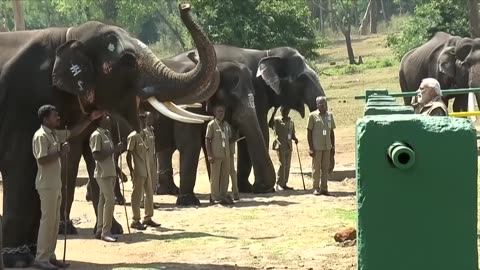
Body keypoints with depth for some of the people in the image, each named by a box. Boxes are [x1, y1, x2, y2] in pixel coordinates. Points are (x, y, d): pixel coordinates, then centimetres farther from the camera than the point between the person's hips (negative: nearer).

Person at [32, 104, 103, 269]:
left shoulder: (55, 134, 13)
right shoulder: (41, 136, -16)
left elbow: (73, 132, 22)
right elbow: (42, 159, -24)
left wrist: (90, 119, 16)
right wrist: (60, 152, -17)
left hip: (55, 185, 10)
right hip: (47, 185, -10)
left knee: (54, 221, 11)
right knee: (48, 220, -9)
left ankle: (49, 256, 15)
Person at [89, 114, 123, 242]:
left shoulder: (108, 134, 15)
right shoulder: (96, 135, -13)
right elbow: (97, 156, -19)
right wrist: (113, 150, -19)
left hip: (110, 173, 9)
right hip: (103, 173, -9)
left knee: (104, 200, 10)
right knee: (110, 199, -13)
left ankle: (100, 230, 15)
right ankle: (106, 231, -10)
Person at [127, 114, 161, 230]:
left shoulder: (142, 135, 14)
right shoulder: (133, 137, -12)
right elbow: (128, 154, -14)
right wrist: (131, 170, -18)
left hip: (146, 170, 9)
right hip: (138, 172, -9)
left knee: (149, 194, 11)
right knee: (137, 196, -3)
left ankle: (148, 218, 20)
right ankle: (136, 221, 2)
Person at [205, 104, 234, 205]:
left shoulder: (227, 125, 12)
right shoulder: (211, 124, -5)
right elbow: (207, 140, -7)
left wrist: (229, 152, 13)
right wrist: (209, 155, -12)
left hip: (226, 154, 6)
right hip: (216, 154, -5)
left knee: (225, 176, 8)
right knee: (215, 176, 0)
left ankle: (223, 196, 16)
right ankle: (215, 197, 5)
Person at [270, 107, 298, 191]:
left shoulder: (291, 122, 15)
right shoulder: (277, 120, 1)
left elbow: (292, 134, 18)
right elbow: (276, 132, -3)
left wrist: (295, 139, 0)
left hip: (289, 146, 5)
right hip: (281, 146, -5)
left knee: (287, 165, 5)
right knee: (282, 164, -12)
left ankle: (284, 184, 11)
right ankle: (279, 184, -9)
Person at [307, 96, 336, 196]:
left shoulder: (329, 115, 9)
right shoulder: (313, 116, -3)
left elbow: (331, 131, 14)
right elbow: (309, 132, -3)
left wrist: (333, 146, 10)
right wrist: (310, 148, -8)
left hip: (327, 147, 4)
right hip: (317, 147, -4)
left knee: (326, 168, 5)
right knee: (316, 168, 1)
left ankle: (324, 188, 9)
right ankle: (316, 188, 6)